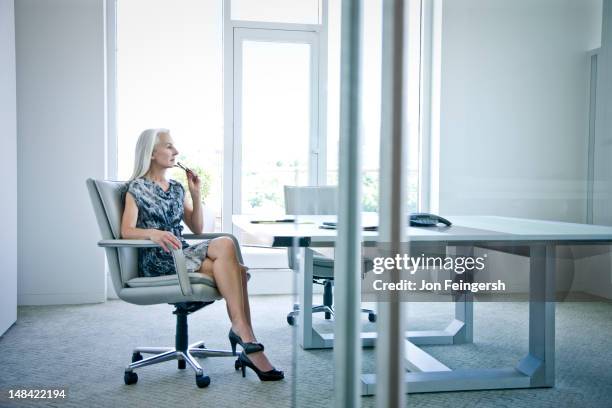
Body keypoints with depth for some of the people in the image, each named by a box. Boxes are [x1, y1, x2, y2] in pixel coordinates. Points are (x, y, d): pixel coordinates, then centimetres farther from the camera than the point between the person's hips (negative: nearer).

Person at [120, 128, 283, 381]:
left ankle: (244, 338, -27)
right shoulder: (137, 189, 3)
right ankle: (242, 331, -28)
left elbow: (197, 229, 18)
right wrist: (153, 233, -30)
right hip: (157, 261, -6)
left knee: (234, 270, -26)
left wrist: (196, 194, 8)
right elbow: (127, 231, -10)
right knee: (225, 244, -29)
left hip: (182, 253, 6)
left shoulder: (177, 189, 21)